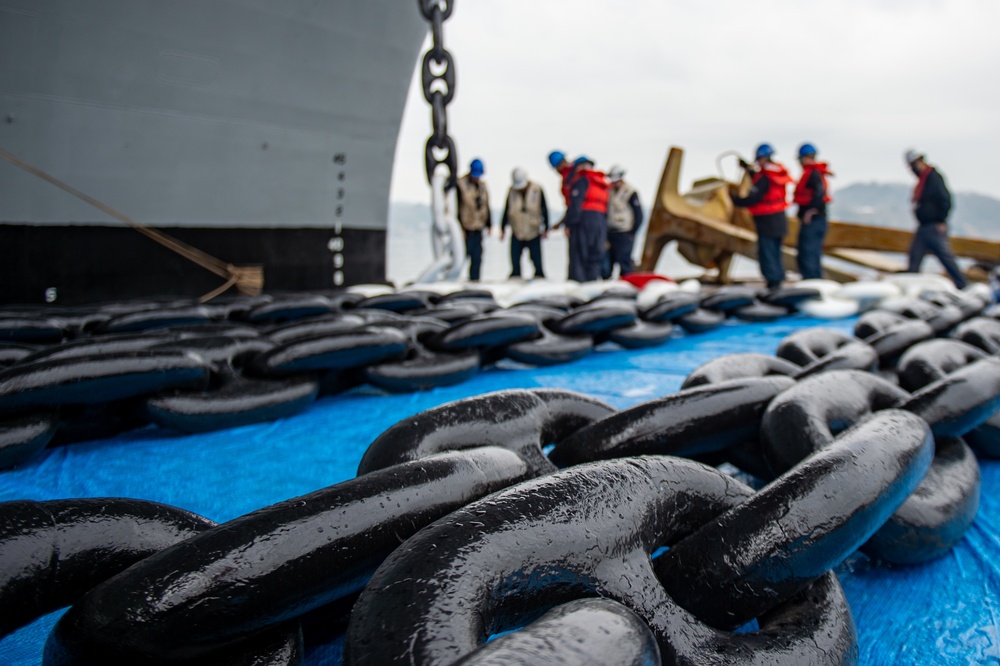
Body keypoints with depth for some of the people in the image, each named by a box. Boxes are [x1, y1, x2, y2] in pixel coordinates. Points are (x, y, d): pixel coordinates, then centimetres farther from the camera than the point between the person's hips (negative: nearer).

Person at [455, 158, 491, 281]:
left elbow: (486, 205, 21)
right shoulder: (460, 184, -9)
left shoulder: (482, 185, 13)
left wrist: (488, 223, 19)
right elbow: (456, 208, -11)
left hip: (478, 228, 6)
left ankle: (475, 279, 14)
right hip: (466, 229, -6)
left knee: (477, 256, 7)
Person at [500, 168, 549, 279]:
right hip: (516, 233, 2)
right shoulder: (512, 191, 0)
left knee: (537, 260, -1)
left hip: (534, 233, -2)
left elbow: (544, 209, 2)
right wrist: (503, 228, 11)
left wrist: (545, 228, 2)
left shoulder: (537, 190, -5)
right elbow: (506, 210, 9)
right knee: (515, 261, 1)